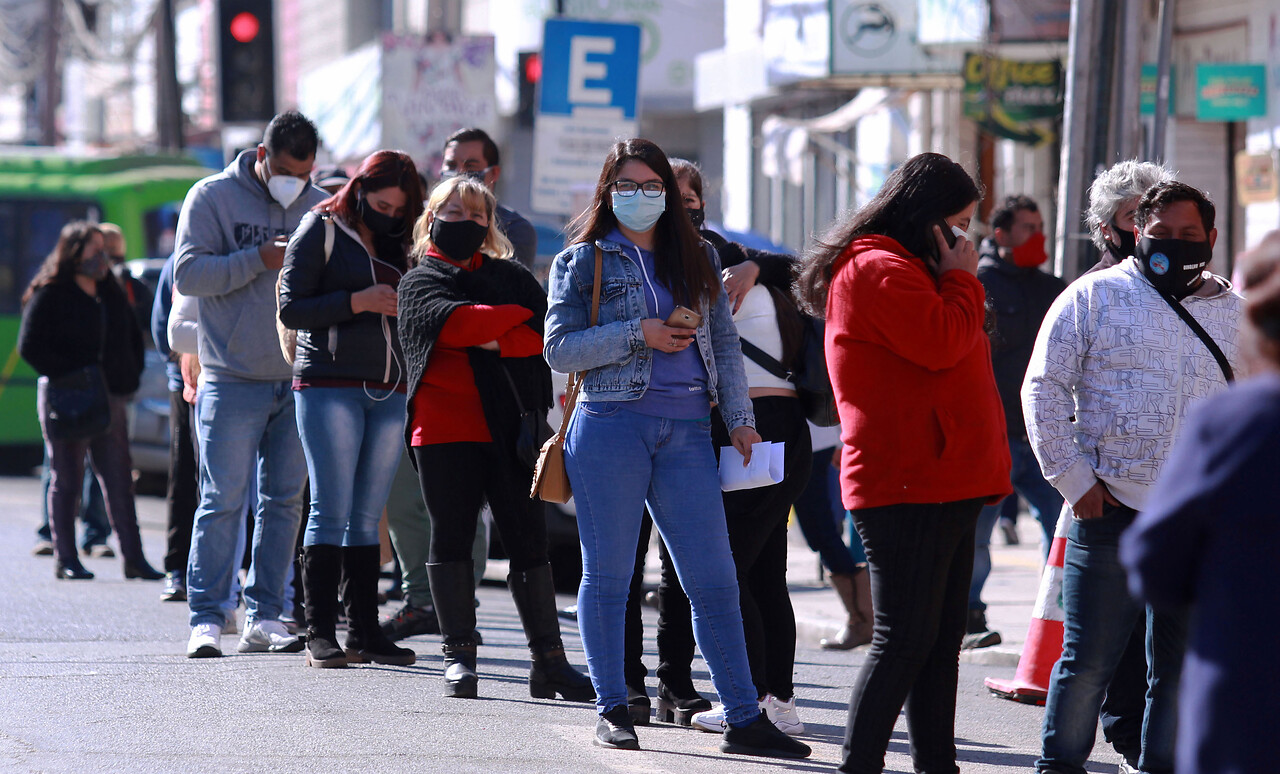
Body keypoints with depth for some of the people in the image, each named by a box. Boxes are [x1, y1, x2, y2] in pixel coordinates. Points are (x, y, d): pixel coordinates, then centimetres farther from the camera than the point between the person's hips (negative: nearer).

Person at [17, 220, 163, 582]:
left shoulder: (111, 293, 14)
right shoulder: (50, 295, -5)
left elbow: (132, 338, 23)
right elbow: (30, 346, -9)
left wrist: (128, 379, 9)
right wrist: (68, 377, -16)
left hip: (109, 398, 6)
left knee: (120, 480, 3)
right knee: (66, 481, 0)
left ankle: (133, 558, 4)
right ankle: (65, 559, 4)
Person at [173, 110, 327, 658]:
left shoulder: (321, 207, 11)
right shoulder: (212, 197, -1)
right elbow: (188, 273, -9)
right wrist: (259, 260, -17)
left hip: (299, 382, 4)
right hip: (232, 381, -4)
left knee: (284, 501, 5)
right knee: (222, 501, -6)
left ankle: (264, 618, 11)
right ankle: (206, 620, -4)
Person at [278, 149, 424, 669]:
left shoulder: (400, 243, 16)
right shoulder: (321, 232, 0)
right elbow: (291, 309, -6)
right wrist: (357, 302, -15)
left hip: (388, 389, 5)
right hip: (329, 386, -5)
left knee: (368, 515, 6)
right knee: (331, 510, -8)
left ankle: (365, 631, 8)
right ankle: (319, 634, -6)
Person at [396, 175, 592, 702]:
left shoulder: (511, 277, 16)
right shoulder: (419, 282, 9)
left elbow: (551, 333, 1)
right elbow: (456, 322, -12)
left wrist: (495, 342, -14)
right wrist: (521, 318, -9)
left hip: (510, 426, 2)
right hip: (444, 426, -2)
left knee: (528, 541, 0)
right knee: (452, 540, 0)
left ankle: (549, 661, 1)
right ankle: (458, 655, 6)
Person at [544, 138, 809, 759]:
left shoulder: (698, 260, 18)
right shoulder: (583, 261, 7)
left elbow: (725, 344, 18)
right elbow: (559, 348, -1)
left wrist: (740, 418, 7)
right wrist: (636, 335, -10)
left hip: (686, 433, 3)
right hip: (611, 425, -3)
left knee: (714, 580, -1)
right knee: (608, 574, 2)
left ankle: (744, 719, 0)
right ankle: (612, 710, 12)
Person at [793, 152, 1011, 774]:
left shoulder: (901, 268, 23)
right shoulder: (880, 269, -11)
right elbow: (941, 343, -21)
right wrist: (962, 280, -7)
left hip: (944, 485, 11)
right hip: (909, 487, -11)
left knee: (941, 638, 11)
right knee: (905, 639, -11)